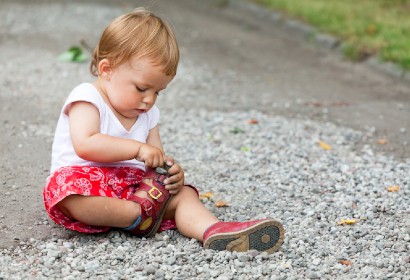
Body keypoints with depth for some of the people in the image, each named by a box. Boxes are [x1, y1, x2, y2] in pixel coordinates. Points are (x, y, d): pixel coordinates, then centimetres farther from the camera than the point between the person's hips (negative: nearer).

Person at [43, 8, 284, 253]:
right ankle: (139, 215, -29)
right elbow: (85, 145, -24)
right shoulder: (87, 98, -8)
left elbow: (156, 159, 13)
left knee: (182, 194, -10)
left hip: (132, 186, 6)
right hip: (88, 181, -6)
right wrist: (138, 148, -25)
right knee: (70, 186, -38)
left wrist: (172, 172, -11)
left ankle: (213, 230, -36)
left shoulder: (148, 115, 14)